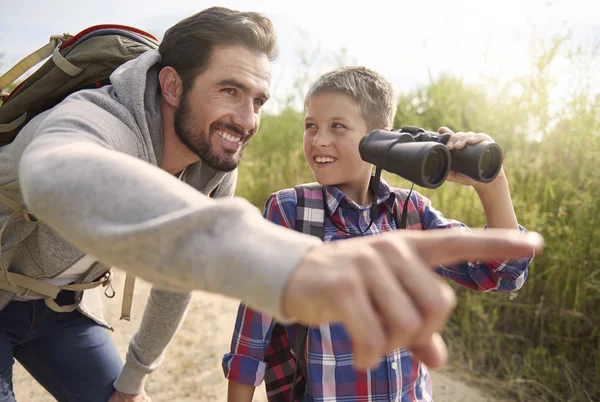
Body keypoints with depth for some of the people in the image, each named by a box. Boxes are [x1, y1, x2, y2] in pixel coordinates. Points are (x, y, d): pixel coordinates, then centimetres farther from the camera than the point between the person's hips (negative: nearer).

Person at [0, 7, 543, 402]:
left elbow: (181, 265, -3)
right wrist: (283, 262, -78)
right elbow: (63, 180, -63)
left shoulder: (217, 169, -17)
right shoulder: (99, 119, -37)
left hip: (59, 303, 5)